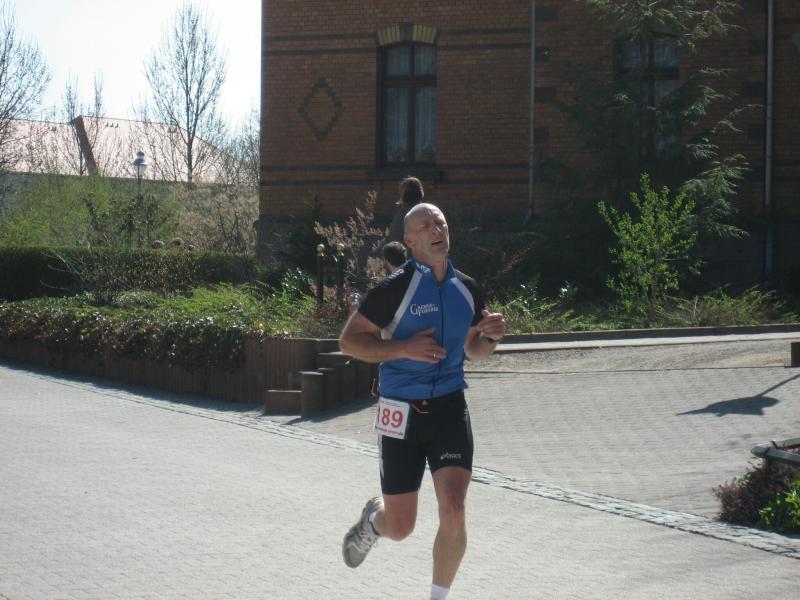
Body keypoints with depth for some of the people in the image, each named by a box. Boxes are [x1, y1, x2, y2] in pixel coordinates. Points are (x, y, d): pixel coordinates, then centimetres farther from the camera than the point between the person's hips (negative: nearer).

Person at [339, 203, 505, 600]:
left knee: (453, 511, -14)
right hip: (401, 411, -3)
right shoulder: (395, 287, -11)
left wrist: (490, 336, -3)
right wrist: (403, 348, -21)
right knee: (400, 528, 4)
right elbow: (349, 340, -9)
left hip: (450, 407, 3)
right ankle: (373, 519, 43)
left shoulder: (467, 289, 5)